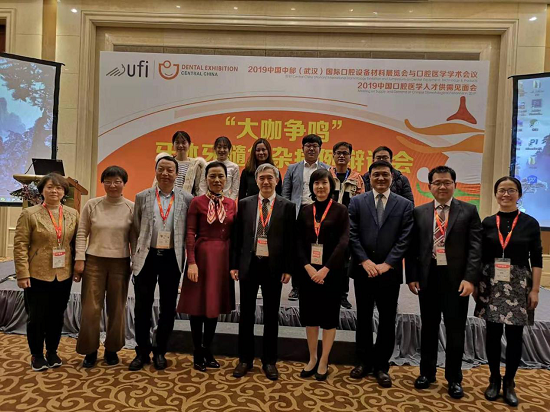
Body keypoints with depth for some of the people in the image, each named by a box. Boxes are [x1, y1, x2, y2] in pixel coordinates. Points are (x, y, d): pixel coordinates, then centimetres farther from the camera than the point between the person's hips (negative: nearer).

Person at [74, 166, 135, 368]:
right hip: (94, 262, 0)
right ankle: (90, 350, 22)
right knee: (91, 308, 4)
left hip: (120, 263, 0)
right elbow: (82, 233, 2)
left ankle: (112, 349, 26)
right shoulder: (92, 205, 1)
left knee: (117, 308, 9)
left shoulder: (131, 208, -1)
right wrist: (79, 259, -4)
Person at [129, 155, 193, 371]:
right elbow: (135, 231, 6)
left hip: (172, 258, 0)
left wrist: (188, 261, -1)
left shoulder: (187, 199, 1)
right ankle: (142, 351, 25)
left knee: (168, 307, 10)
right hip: (147, 257, 1)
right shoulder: (142, 197, 4)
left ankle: (160, 351, 26)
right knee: (142, 307, 8)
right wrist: (135, 258, 2)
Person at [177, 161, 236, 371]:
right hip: (202, 256, -4)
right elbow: (190, 234, -9)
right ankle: (197, 353, 23)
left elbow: (233, 234, 9)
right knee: (198, 305, 6)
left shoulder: (231, 204, 7)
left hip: (223, 258, 4)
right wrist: (191, 262, -16)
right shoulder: (197, 202, -5)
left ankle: (208, 351, 29)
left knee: (215, 305, 14)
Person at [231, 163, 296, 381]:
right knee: (246, 314, 11)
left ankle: (269, 361, 25)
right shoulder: (244, 204, 3)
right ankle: (245, 359, 26)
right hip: (249, 264, 2)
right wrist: (234, 264, 1)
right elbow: (237, 236, 5)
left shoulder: (288, 206, -2)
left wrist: (288, 269, -5)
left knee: (271, 316, 10)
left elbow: (291, 240, -2)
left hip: (273, 266, -1)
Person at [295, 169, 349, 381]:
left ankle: (324, 362, 22)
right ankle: (312, 359, 27)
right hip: (307, 271, 3)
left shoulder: (340, 210, -3)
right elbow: (298, 241, 2)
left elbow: (343, 242, -10)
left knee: (329, 315, 7)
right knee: (309, 314, 10)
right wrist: (308, 267, -12)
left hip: (331, 272, -3)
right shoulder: (305, 211, 6)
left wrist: (325, 269, -17)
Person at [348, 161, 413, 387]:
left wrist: (387, 264, -11)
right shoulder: (356, 202, 4)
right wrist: (365, 261, -11)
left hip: (389, 271, 0)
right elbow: (352, 234, -2)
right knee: (363, 317, 12)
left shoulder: (404, 205, 3)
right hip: (363, 270, 1)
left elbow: (405, 238, -3)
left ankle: (382, 365, 23)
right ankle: (364, 360, 27)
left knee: (387, 320, 8)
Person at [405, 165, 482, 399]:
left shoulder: (468, 211, 1)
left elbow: (475, 247, -5)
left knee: (455, 331, 8)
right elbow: (412, 247, 5)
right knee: (429, 328, 14)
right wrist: (411, 276, -1)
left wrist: (470, 278, -14)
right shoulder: (419, 212, 5)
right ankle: (427, 373, 29)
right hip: (428, 277, 2)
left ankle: (454, 379, 25)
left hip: (456, 278, -1)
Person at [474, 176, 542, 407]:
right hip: (492, 285, 1)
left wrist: (535, 290, -6)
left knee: (514, 336, 5)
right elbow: (480, 257, 5)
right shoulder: (488, 223, 3)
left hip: (518, 286, -1)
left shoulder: (530, 223, -1)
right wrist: (475, 284, 1)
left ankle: (509, 383, 22)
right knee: (493, 334, 8)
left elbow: (536, 260, -1)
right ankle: (494, 380, 24)